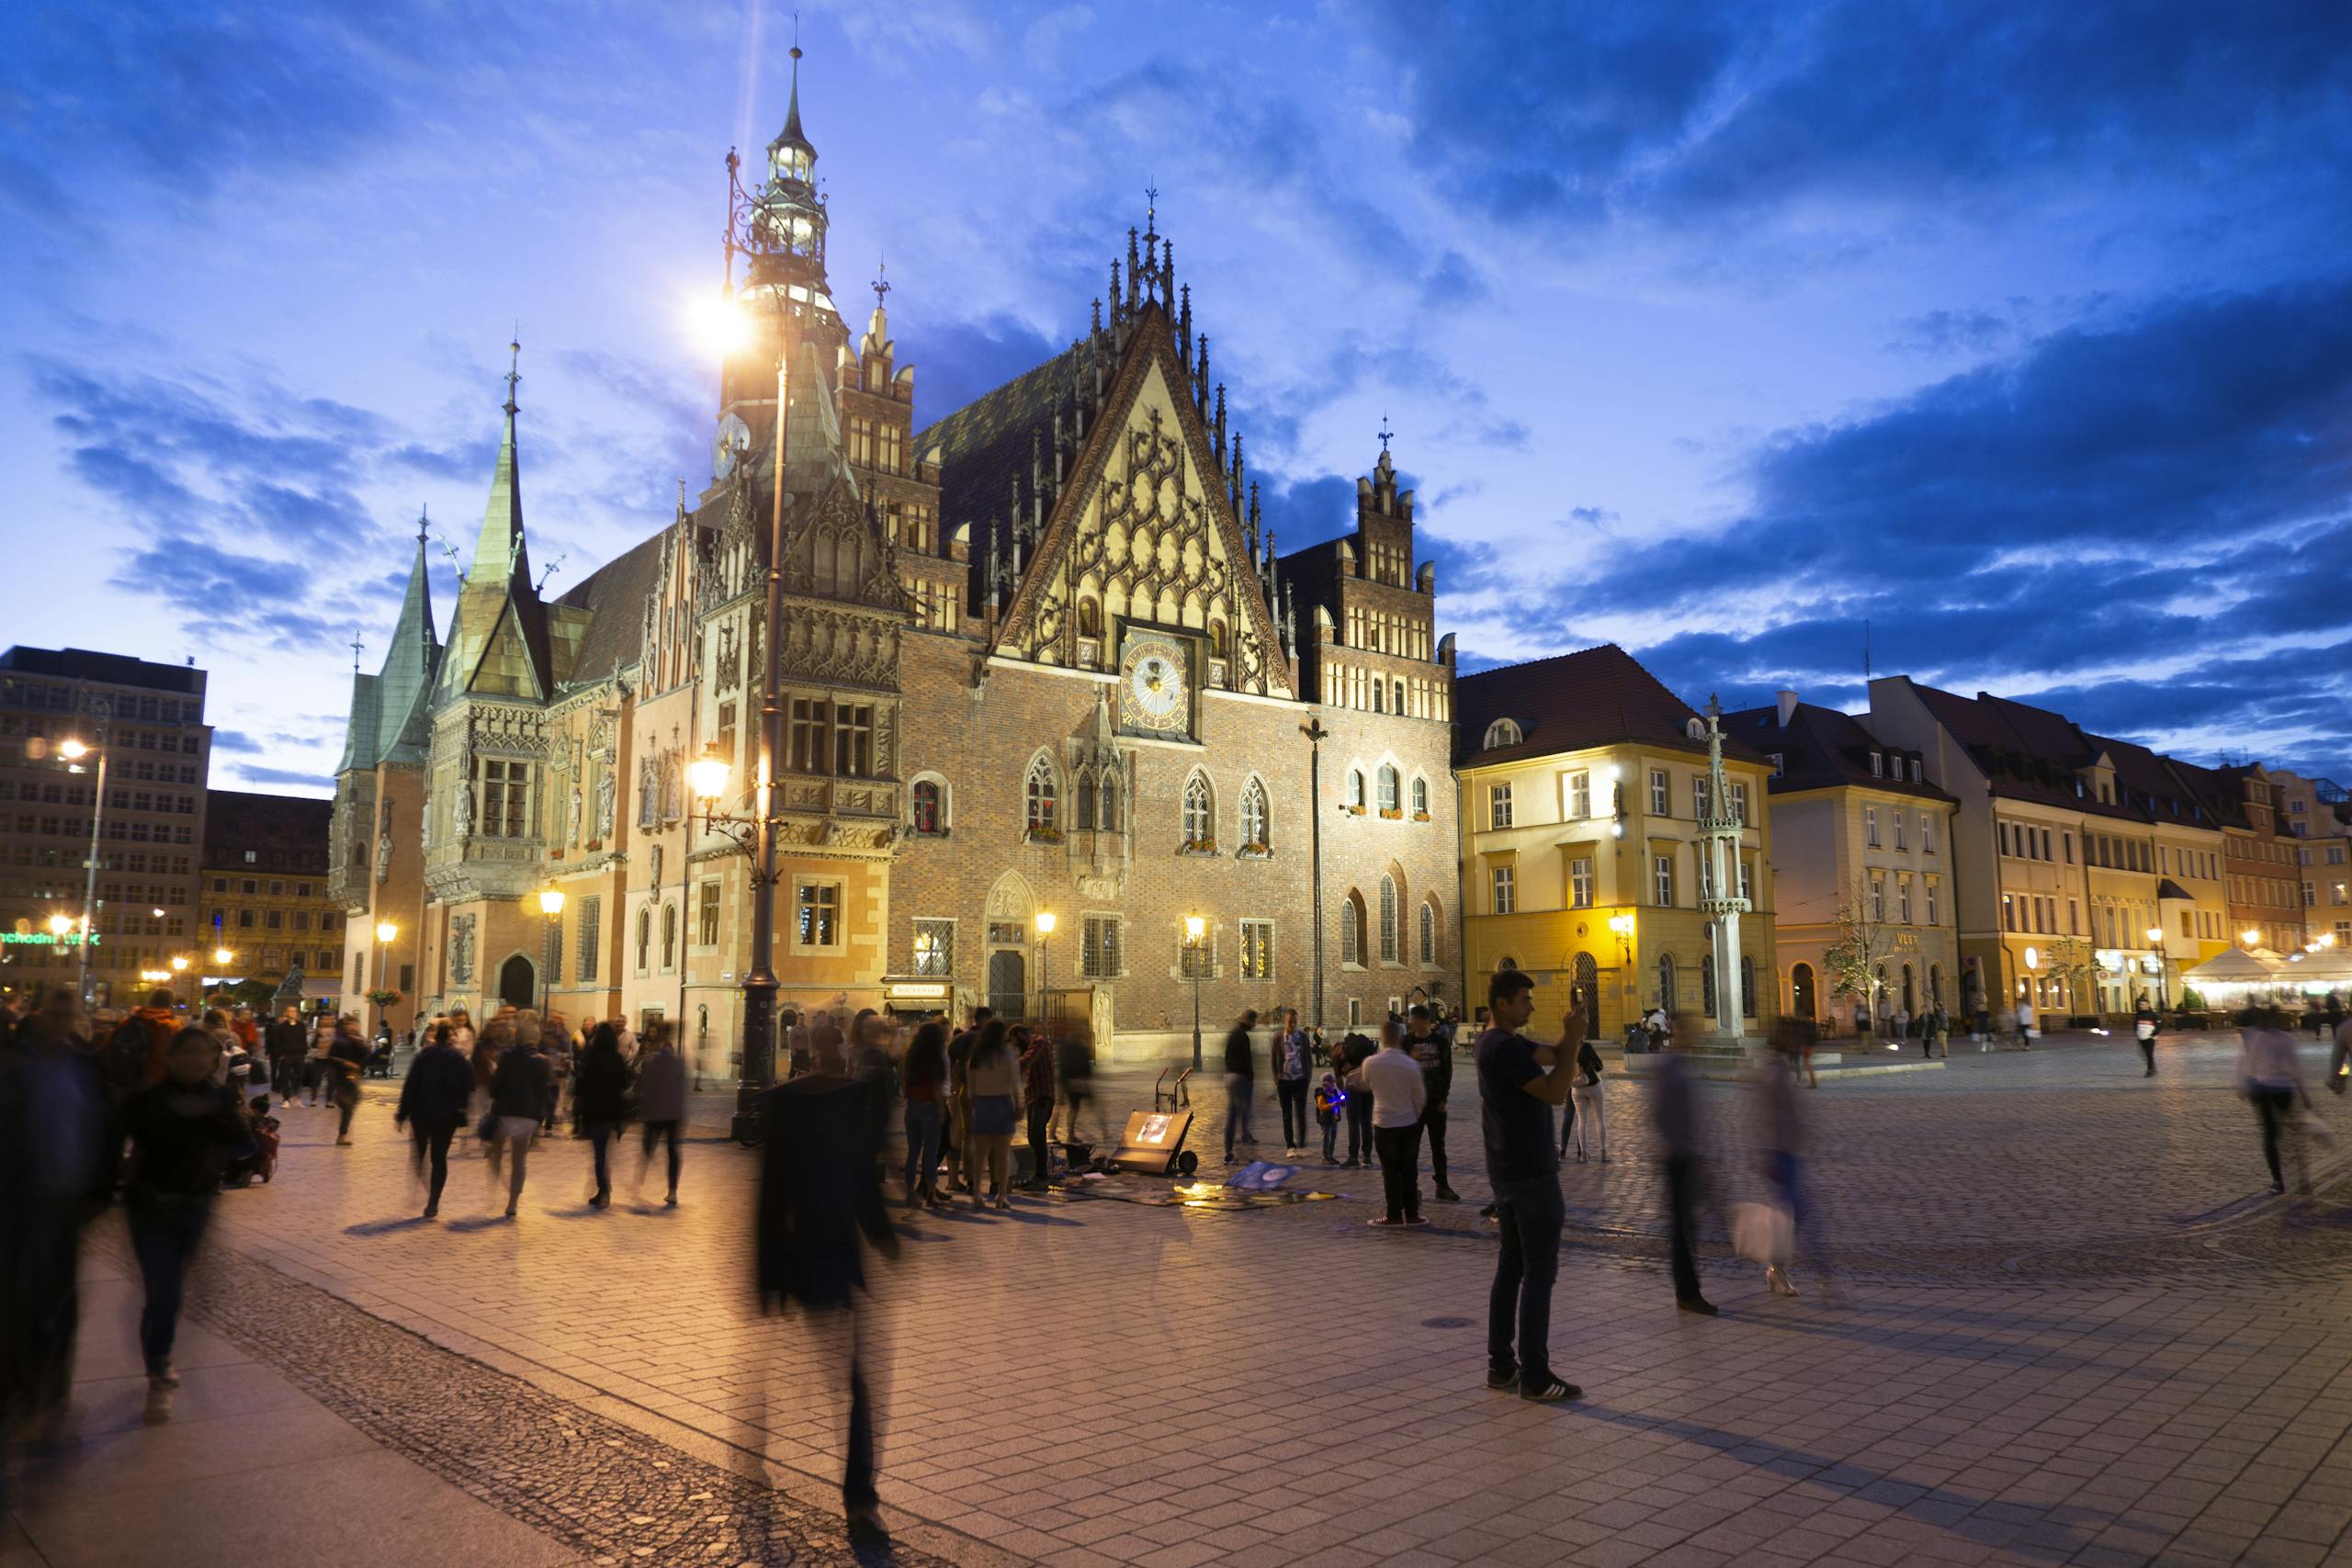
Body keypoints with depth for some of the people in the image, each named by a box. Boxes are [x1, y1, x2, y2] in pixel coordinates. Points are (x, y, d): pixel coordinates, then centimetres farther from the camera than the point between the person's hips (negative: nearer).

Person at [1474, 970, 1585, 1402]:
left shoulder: (1492, 1043, 13)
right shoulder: (1506, 1047, -19)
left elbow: (1553, 1057, 13)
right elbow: (1556, 1093, -24)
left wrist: (1569, 1037, -5)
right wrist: (1573, 1039, -18)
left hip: (1505, 1172, 10)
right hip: (1531, 1173, -10)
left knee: (1512, 1266, 13)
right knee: (1540, 1272, -4)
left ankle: (1500, 1364, 18)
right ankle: (1534, 1375, 0)